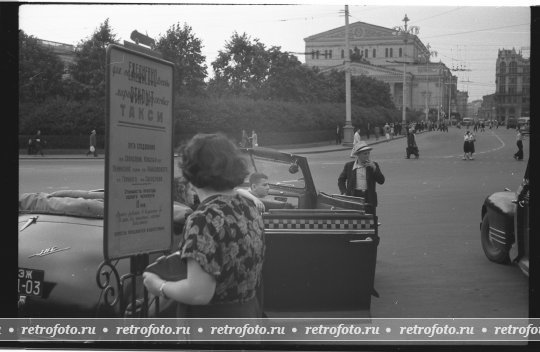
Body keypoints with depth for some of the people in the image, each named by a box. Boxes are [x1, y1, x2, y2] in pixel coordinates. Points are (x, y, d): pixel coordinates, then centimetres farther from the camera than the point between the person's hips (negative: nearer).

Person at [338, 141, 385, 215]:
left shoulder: (373, 165, 9)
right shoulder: (349, 165, 7)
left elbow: (381, 181, 1)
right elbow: (341, 180, 12)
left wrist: (374, 168, -9)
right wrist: (345, 193, -1)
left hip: (369, 199, 1)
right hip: (353, 197, -1)